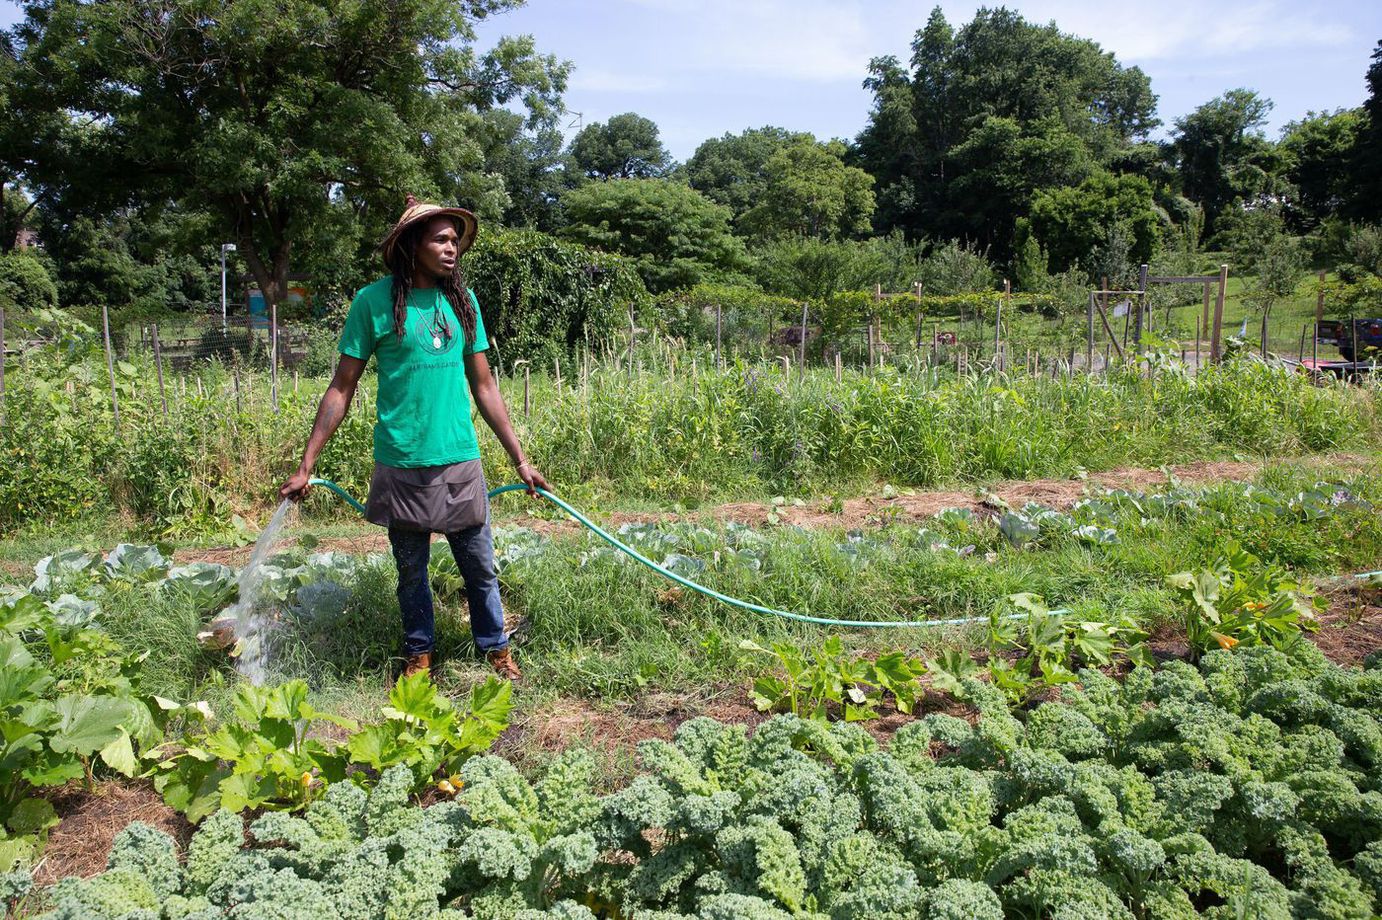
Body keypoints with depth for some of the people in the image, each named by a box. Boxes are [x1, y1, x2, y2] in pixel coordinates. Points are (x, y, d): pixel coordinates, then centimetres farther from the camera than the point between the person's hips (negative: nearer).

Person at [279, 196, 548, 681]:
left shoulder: (463, 300, 5)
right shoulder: (374, 301, -6)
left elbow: (483, 385, 10)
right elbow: (342, 388, -2)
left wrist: (519, 459, 9)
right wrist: (306, 466, -5)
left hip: (460, 463, 3)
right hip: (402, 466, -2)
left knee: (480, 568, 10)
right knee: (411, 571, 13)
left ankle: (495, 648, 29)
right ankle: (419, 654, 32)